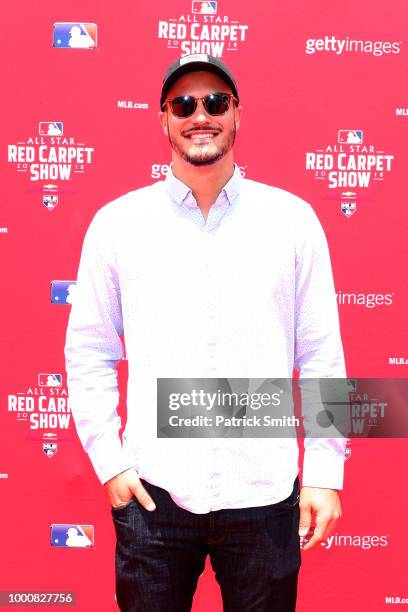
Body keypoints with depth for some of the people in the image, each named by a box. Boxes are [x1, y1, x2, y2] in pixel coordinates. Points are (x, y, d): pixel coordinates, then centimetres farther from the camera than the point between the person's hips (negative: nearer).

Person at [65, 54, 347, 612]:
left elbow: (322, 355, 3)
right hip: (152, 492, 0)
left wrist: (326, 471, 0)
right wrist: (108, 462, 0)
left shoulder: (292, 219, 2)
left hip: (266, 496, 0)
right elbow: (88, 353, 6)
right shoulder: (118, 222, 2)